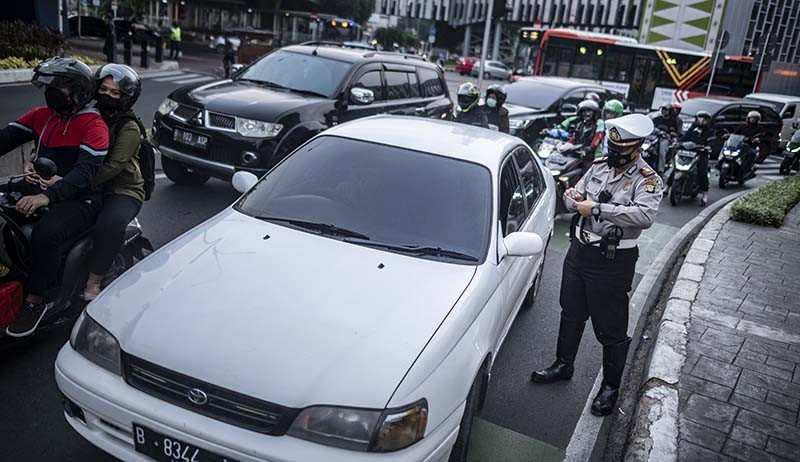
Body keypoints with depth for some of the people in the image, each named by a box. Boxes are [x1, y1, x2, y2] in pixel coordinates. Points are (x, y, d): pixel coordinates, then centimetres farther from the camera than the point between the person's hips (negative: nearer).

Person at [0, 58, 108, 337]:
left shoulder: (93, 125, -12)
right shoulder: (41, 115, 11)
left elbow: (84, 172, -24)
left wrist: (47, 196, -37)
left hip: (79, 200, -8)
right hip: (40, 191, 8)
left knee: (46, 233, -32)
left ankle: (35, 301, -18)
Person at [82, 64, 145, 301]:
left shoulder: (129, 128, -9)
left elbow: (112, 166, -22)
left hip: (123, 190, -5)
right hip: (89, 187, 6)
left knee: (110, 223, -35)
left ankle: (93, 283, -23)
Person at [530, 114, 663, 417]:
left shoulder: (647, 180, -14)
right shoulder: (599, 166, 6)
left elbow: (645, 216, -32)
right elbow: (574, 196, 12)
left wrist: (597, 208, -31)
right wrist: (573, 197, -13)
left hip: (612, 263, -6)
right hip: (578, 252, 7)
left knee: (611, 329, 5)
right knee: (571, 314, 21)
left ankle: (611, 386, 24)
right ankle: (563, 365, 41)